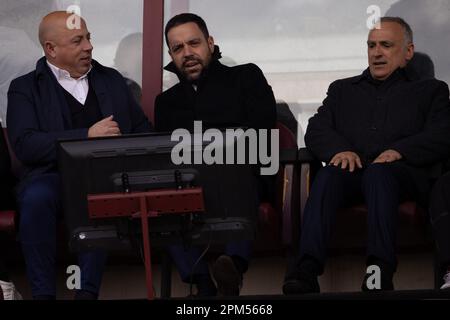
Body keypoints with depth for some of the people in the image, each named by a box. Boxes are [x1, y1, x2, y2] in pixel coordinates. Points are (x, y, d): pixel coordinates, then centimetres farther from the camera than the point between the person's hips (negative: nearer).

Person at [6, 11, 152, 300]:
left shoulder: (111, 80, 21)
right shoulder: (25, 89, 8)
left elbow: (143, 130, 23)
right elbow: (25, 145, -7)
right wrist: (87, 135, -13)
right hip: (54, 176, -1)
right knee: (36, 196, -36)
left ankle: (88, 291, -32)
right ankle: (43, 292, -28)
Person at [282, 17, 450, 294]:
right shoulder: (343, 89, 33)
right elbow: (316, 131, 17)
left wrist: (399, 151, -13)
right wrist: (339, 149, -7)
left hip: (402, 172, -2)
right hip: (351, 168, 2)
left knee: (378, 172, -39)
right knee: (328, 175, -34)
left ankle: (380, 270, -53)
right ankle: (307, 269, -52)